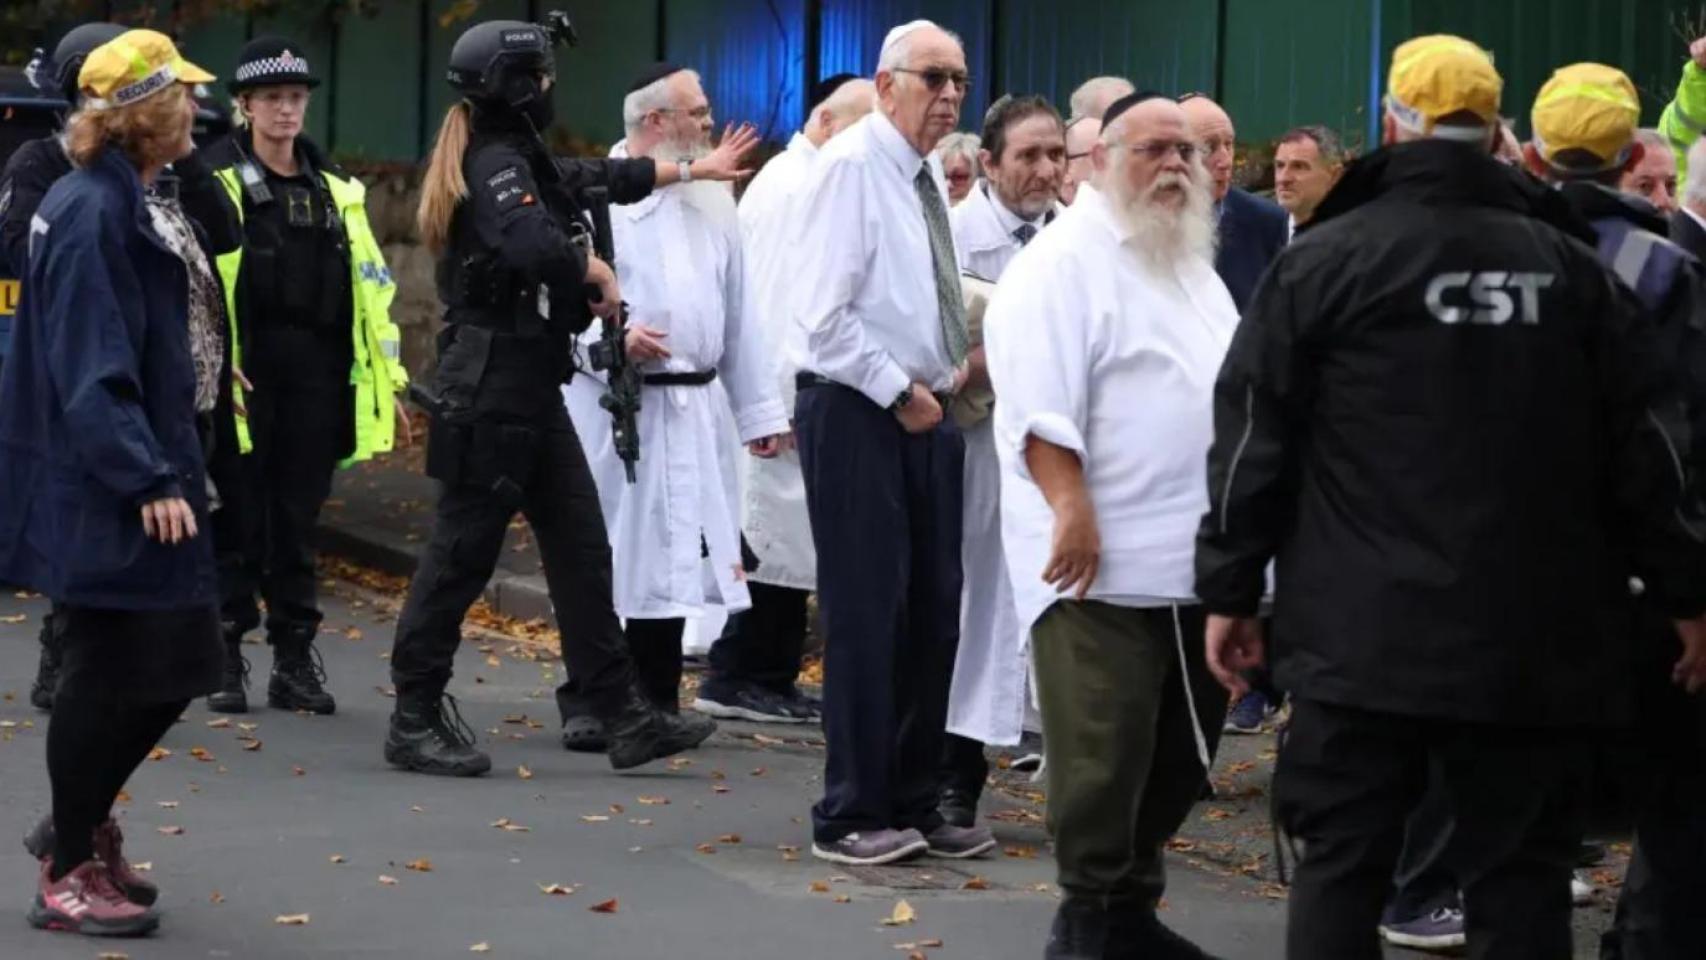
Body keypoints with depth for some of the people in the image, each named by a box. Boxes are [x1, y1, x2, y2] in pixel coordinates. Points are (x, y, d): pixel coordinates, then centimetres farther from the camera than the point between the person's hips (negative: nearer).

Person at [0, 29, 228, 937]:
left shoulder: (138, 203, 14)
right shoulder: (91, 211, -17)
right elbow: (92, 364, -23)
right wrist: (148, 478, -26)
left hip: (156, 469, 10)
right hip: (106, 488, -10)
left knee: (177, 661, 13)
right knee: (111, 671, -2)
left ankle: (81, 822, 29)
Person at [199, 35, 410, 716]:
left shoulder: (335, 191, 14)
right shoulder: (215, 183, -2)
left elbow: (370, 287, 16)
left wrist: (389, 384, 13)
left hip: (315, 385, 4)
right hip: (242, 381, -4)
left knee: (297, 526, 8)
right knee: (238, 524, 1)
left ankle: (295, 660, 14)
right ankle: (224, 659, 10)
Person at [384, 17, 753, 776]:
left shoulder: (520, 160, 15)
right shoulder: (496, 165, -14)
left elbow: (601, 177, 31)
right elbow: (534, 243, -34)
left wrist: (695, 170, 40)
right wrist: (599, 274, -14)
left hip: (530, 389, 10)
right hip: (492, 389, -10)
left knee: (581, 548, 8)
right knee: (463, 552, -3)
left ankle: (625, 716, 10)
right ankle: (414, 720, 5)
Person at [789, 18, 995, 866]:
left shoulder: (929, 177, 14)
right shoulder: (850, 166, -12)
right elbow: (824, 314, -17)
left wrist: (954, 375, 9)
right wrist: (899, 390, -14)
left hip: (922, 411, 8)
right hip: (855, 411, -8)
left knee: (934, 612, 9)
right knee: (866, 614, -6)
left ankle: (912, 805, 17)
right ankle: (850, 816, 2)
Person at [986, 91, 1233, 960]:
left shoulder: (1193, 264, 19)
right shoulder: (1065, 262, -9)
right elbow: (1040, 404, -19)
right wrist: (1072, 509, -27)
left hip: (1196, 558, 9)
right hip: (1105, 560, -9)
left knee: (1180, 749, 13)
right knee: (1105, 749, -5)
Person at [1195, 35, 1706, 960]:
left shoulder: (1322, 261, 0)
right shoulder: (1571, 266, 6)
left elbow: (1254, 440, 0)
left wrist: (1230, 589, 7)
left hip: (1362, 633, -2)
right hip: (1533, 640, 2)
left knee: (1341, 865, 5)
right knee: (1520, 877, 6)